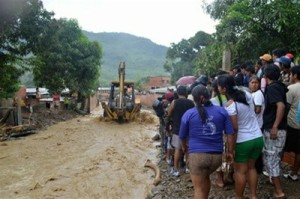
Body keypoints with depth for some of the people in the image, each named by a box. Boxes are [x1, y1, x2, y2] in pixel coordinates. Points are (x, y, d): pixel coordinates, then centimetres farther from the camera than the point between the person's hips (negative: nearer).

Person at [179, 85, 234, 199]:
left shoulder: (188, 114, 0)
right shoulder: (221, 111, 3)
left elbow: (182, 136, 11)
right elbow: (230, 133, 2)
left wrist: (184, 147, 30)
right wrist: (230, 152, 12)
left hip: (197, 154, -3)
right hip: (217, 155, 3)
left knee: (198, 188, 8)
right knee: (205, 177, 30)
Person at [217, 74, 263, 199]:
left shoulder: (230, 105, -21)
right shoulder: (247, 94, -1)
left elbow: (234, 128, -19)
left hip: (243, 141, -7)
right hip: (258, 138, 7)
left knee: (240, 171, 10)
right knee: (251, 167, 21)